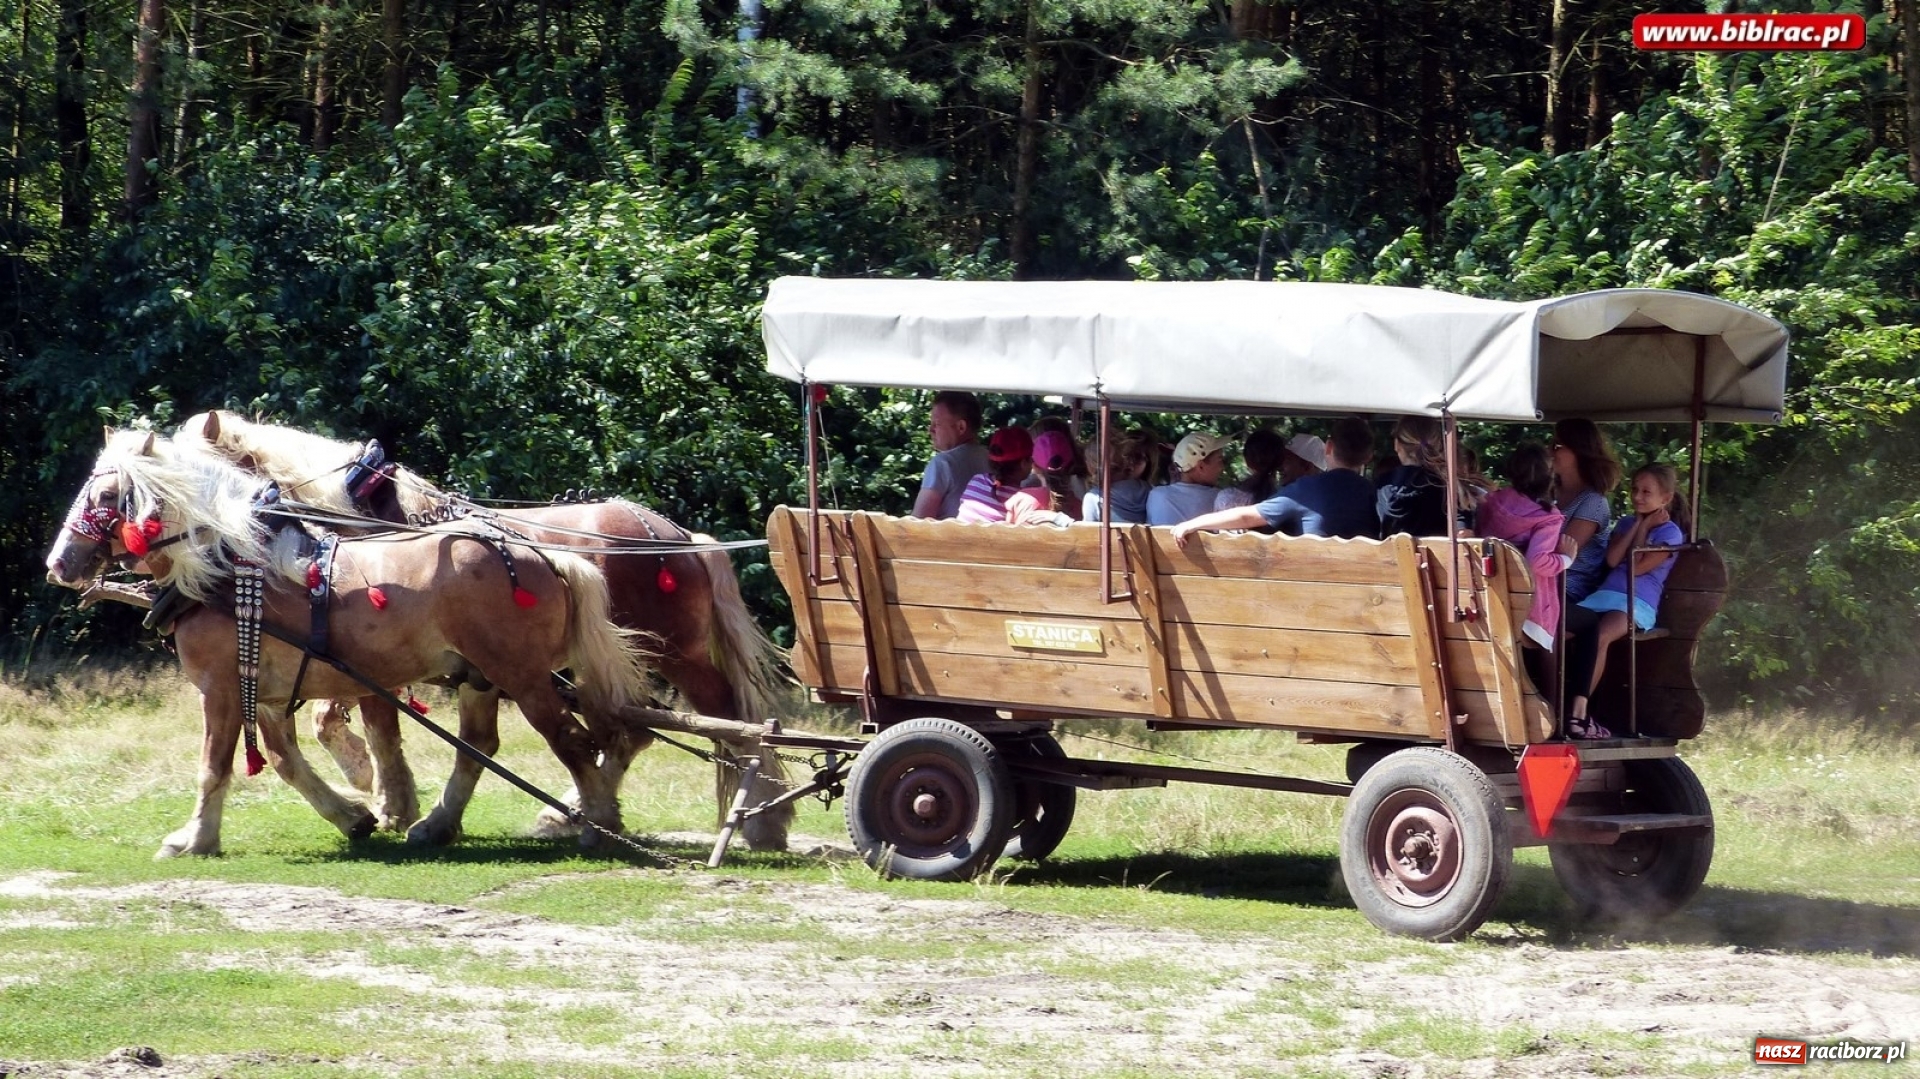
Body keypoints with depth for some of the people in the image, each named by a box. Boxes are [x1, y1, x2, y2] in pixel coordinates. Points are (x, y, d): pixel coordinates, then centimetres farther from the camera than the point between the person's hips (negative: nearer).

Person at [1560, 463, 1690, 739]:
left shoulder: (1670, 533, 6)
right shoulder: (1625, 524, 23)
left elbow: (1637, 567, -6)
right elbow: (1612, 560, 5)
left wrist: (1644, 529, 4)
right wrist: (1638, 525, 8)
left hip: (1637, 604, -5)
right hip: (1603, 596, 5)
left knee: (1598, 635, -37)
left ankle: (1578, 711, -35)